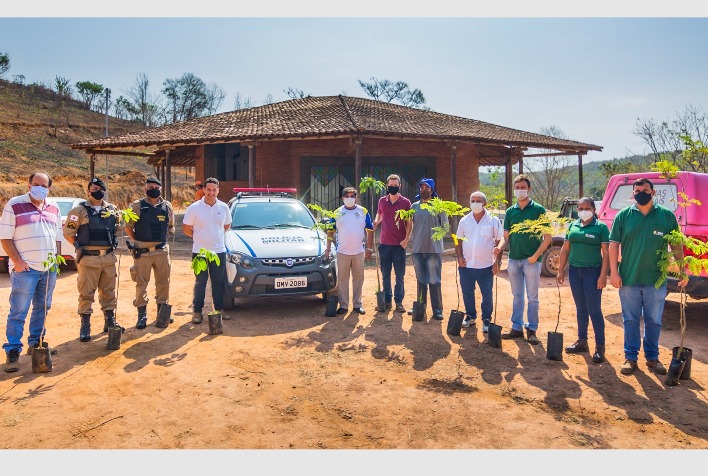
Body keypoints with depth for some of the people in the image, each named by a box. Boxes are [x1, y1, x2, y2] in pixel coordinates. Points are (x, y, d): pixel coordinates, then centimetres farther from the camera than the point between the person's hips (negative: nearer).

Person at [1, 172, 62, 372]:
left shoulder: (54, 208, 12)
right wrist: (17, 262, -13)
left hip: (49, 268, 5)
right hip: (25, 268, -5)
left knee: (42, 308, 14)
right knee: (18, 311, -3)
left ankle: (36, 342, 27)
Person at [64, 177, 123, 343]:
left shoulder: (112, 209, 9)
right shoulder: (79, 210, -5)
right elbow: (68, 233, -2)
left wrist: (112, 245, 11)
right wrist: (81, 247, -4)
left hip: (109, 258, 5)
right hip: (89, 259, -4)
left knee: (109, 291, 12)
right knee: (86, 293, 1)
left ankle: (110, 321, 24)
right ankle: (85, 326, 10)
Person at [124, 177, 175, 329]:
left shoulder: (167, 206, 6)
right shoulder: (137, 205, -3)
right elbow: (128, 227, 3)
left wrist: (163, 238, 9)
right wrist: (138, 241, 3)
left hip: (162, 251, 3)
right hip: (142, 252, -3)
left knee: (163, 282, 10)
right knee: (141, 284, 2)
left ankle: (162, 311, 24)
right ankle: (142, 315, 12)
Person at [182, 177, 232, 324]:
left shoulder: (224, 207, 3)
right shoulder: (194, 208, -6)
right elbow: (186, 228, 0)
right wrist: (199, 237, 5)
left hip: (219, 251, 3)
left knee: (219, 282, 9)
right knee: (200, 282, 4)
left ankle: (219, 309, 19)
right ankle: (197, 312, 12)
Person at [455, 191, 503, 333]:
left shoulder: (494, 221, -2)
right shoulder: (464, 221, 6)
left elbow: (499, 242, -1)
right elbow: (458, 240, 11)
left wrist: (497, 261, -6)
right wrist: (459, 256, -2)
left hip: (486, 266, -3)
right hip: (466, 265, 3)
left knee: (487, 295, 3)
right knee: (467, 293, 12)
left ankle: (486, 319, 19)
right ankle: (470, 316, 30)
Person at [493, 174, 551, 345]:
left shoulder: (538, 209, -4)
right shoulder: (510, 211, 8)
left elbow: (547, 237, -6)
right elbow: (506, 236, 9)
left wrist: (536, 255, -14)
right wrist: (500, 247, -11)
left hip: (531, 260, -4)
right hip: (514, 259, 4)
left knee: (532, 297, 4)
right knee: (517, 296, 12)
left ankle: (532, 330, 14)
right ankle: (516, 327, 21)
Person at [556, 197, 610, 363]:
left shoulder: (601, 227, -5)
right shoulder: (572, 226, 9)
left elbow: (606, 253, -8)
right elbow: (565, 249, 12)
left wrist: (603, 275, -15)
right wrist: (561, 271, 8)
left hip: (593, 272, -5)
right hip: (574, 271, 5)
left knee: (594, 310, -2)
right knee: (580, 308, 13)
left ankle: (600, 347, 6)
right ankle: (582, 341, 24)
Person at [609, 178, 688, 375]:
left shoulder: (667, 216, 2)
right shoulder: (623, 216, 1)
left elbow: (677, 246, 6)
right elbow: (614, 244, 0)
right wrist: (614, 272, -5)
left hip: (656, 279, 1)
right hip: (629, 278, 0)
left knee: (654, 321, 11)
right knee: (630, 320, 8)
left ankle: (652, 357, 26)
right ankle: (631, 357, 19)